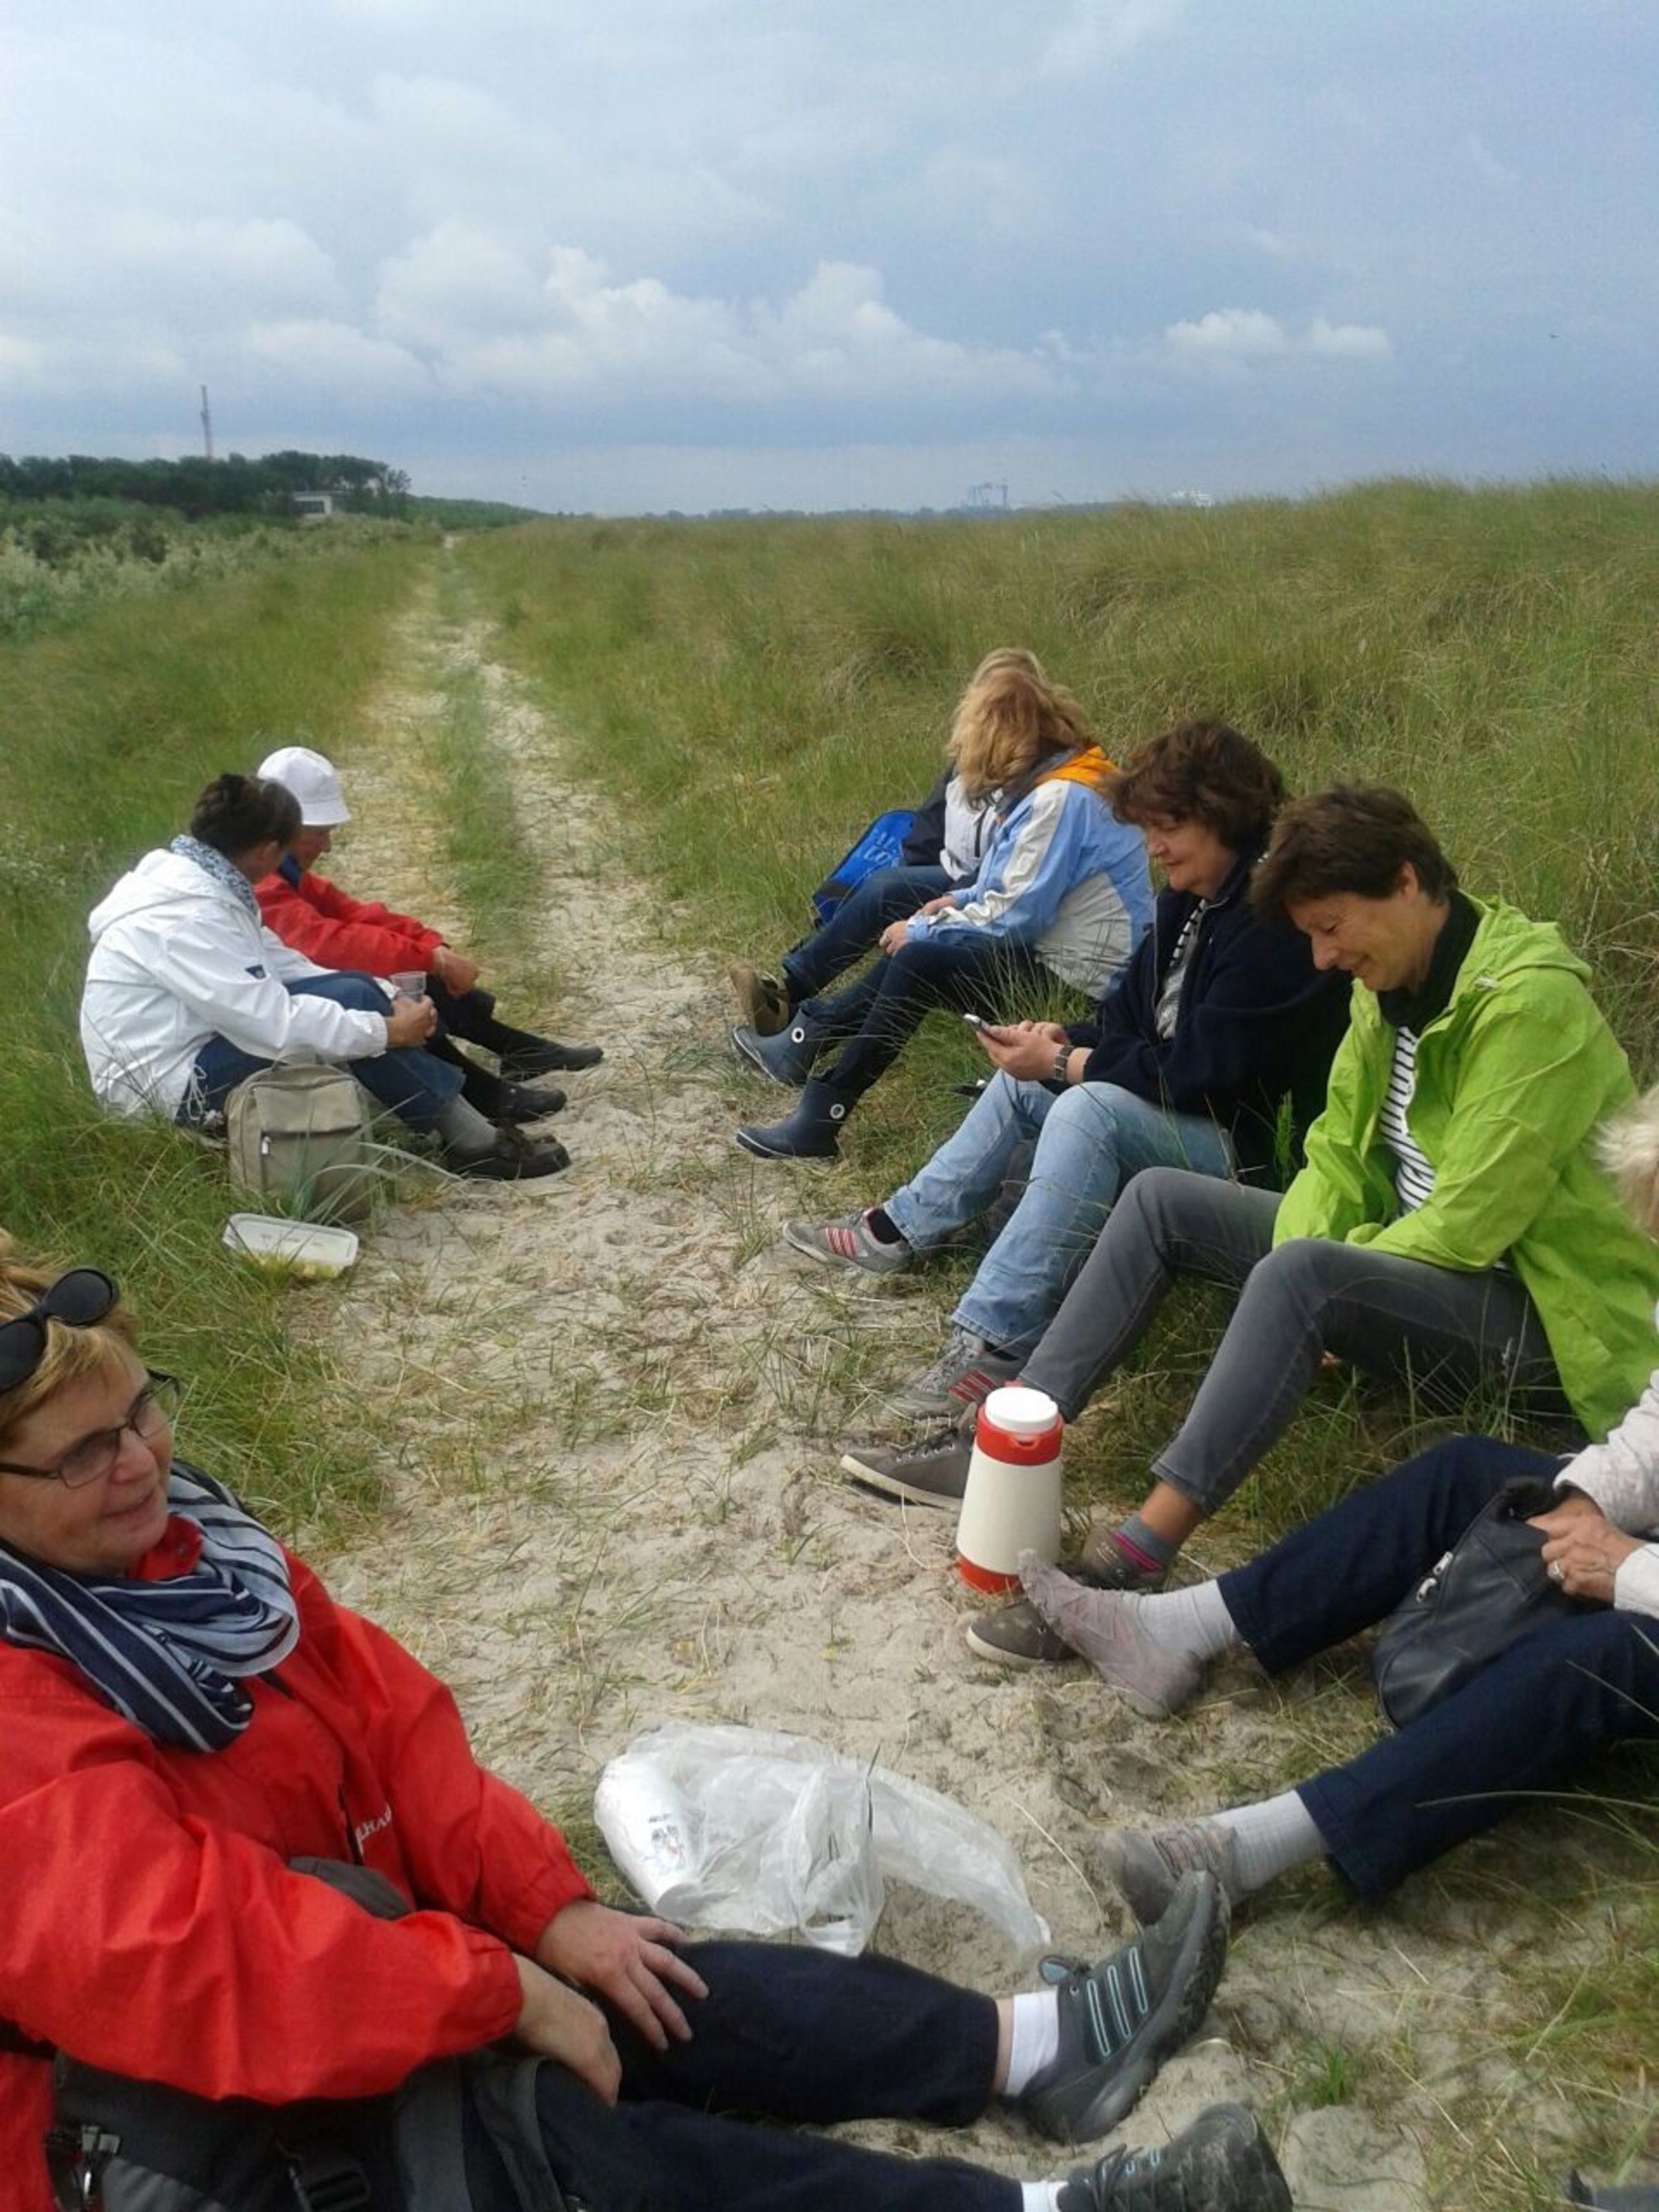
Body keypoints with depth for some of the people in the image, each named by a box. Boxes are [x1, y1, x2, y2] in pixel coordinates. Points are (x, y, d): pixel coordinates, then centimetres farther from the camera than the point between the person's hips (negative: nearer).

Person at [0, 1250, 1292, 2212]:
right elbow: (182, 1954, -35)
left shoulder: (168, 1543, -1)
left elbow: (387, 1720, -1)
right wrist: (498, 1989, -27)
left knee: (659, 1991, -8)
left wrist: (547, 1910, -9)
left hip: (339, 1952, 8)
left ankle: (1037, 2046, -9)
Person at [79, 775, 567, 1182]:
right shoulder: (187, 917, -26)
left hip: (194, 1045, 10)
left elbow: (275, 963, 7)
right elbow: (275, 1022, -28)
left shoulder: (193, 880, 3)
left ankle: (458, 1117, 1)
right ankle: (473, 1142, -10)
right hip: (174, 1088, -10)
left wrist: (383, 1003, -2)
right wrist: (387, 1031, -18)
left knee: (353, 987, 1)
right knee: (348, 997, -18)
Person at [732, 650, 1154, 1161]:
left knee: (918, 960, -17)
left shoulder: (1062, 798, -22)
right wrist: (963, 900, 7)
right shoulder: (1049, 778, 9)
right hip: (1050, 946, 10)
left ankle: (821, 1121, -11)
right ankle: (808, 1040, 12)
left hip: (1076, 976, -10)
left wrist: (922, 930, -12)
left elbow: (1016, 916, -23)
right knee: (914, 943, 10)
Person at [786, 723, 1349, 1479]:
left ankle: (994, 1346, -35)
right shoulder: (1189, 899, 6)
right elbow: (1130, 1016, 12)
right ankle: (901, 1228, 23)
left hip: (1242, 1149, -11)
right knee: (1024, 1080, 17)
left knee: (1087, 1108, -34)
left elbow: (1201, 1071, -27)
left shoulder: (1269, 926, -23)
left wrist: (1064, 1063, -21)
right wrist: (1064, 1043, -9)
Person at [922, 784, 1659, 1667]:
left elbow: (1468, 1227, -25)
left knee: (1302, 1274, -37)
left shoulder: (1530, 1000, -22)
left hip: (1534, 1309, -9)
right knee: (1161, 1198, 2)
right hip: (1406, 1257, 9)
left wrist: (1301, 1279, -15)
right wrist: (1296, 1268, -14)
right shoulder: (1390, 988, 3)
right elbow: (1337, 1153, 5)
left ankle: (1134, 1558, -34)